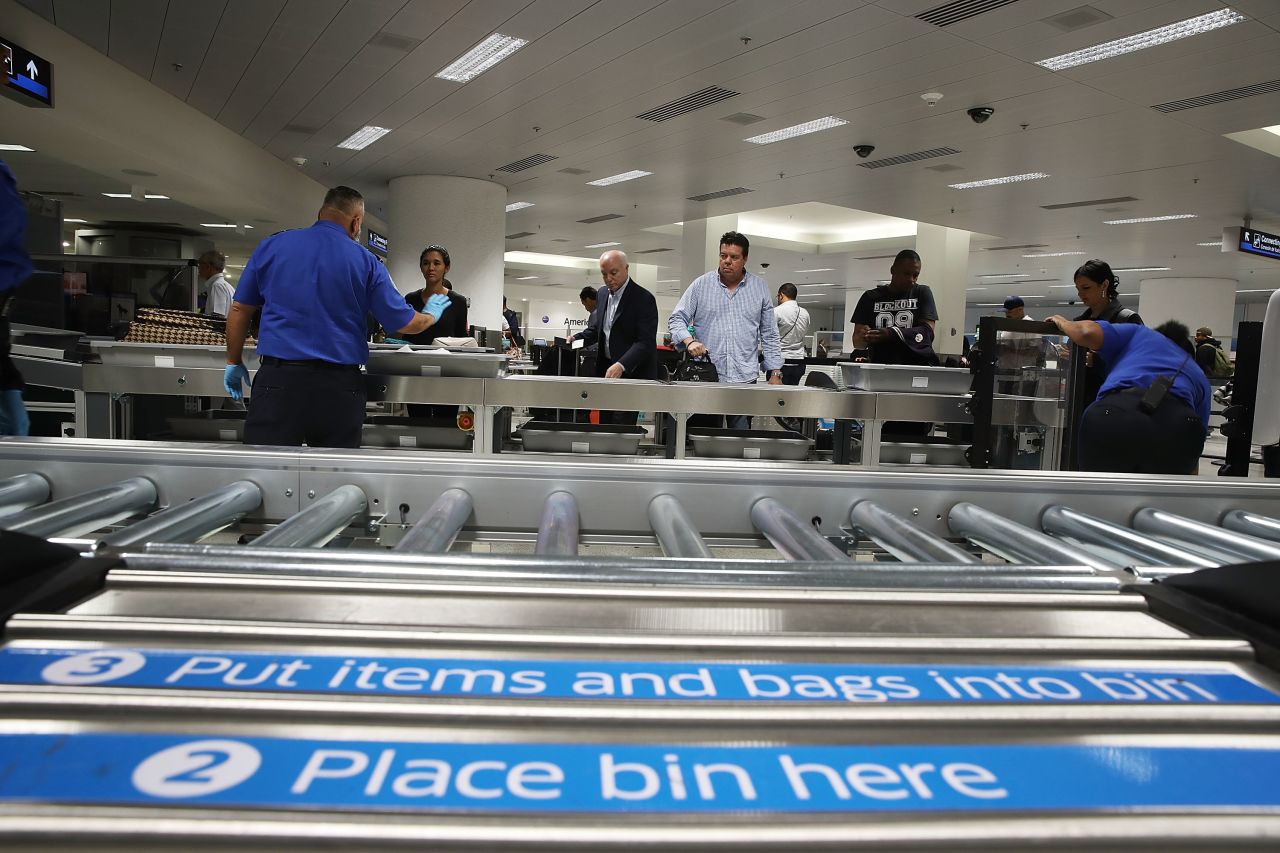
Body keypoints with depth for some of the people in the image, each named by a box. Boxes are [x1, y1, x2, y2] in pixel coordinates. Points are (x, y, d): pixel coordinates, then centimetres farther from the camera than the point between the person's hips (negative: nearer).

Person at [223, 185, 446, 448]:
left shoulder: (271, 246, 7)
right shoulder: (365, 261, 2)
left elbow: (240, 310, 11)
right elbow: (405, 324, 6)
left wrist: (234, 362, 23)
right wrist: (431, 315, 28)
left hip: (279, 378, 0)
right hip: (340, 388, 0)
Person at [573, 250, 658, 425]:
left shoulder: (644, 299, -14)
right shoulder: (602, 294, 10)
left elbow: (645, 342, -21)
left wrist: (621, 365, -34)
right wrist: (577, 338, 4)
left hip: (632, 373, -7)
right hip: (606, 369, 7)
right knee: (605, 424, 9)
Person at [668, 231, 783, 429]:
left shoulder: (760, 288, 10)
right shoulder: (701, 284, 5)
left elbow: (769, 335, 12)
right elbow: (676, 320, 4)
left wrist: (775, 373, 6)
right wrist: (689, 341, -16)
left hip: (745, 378, 1)